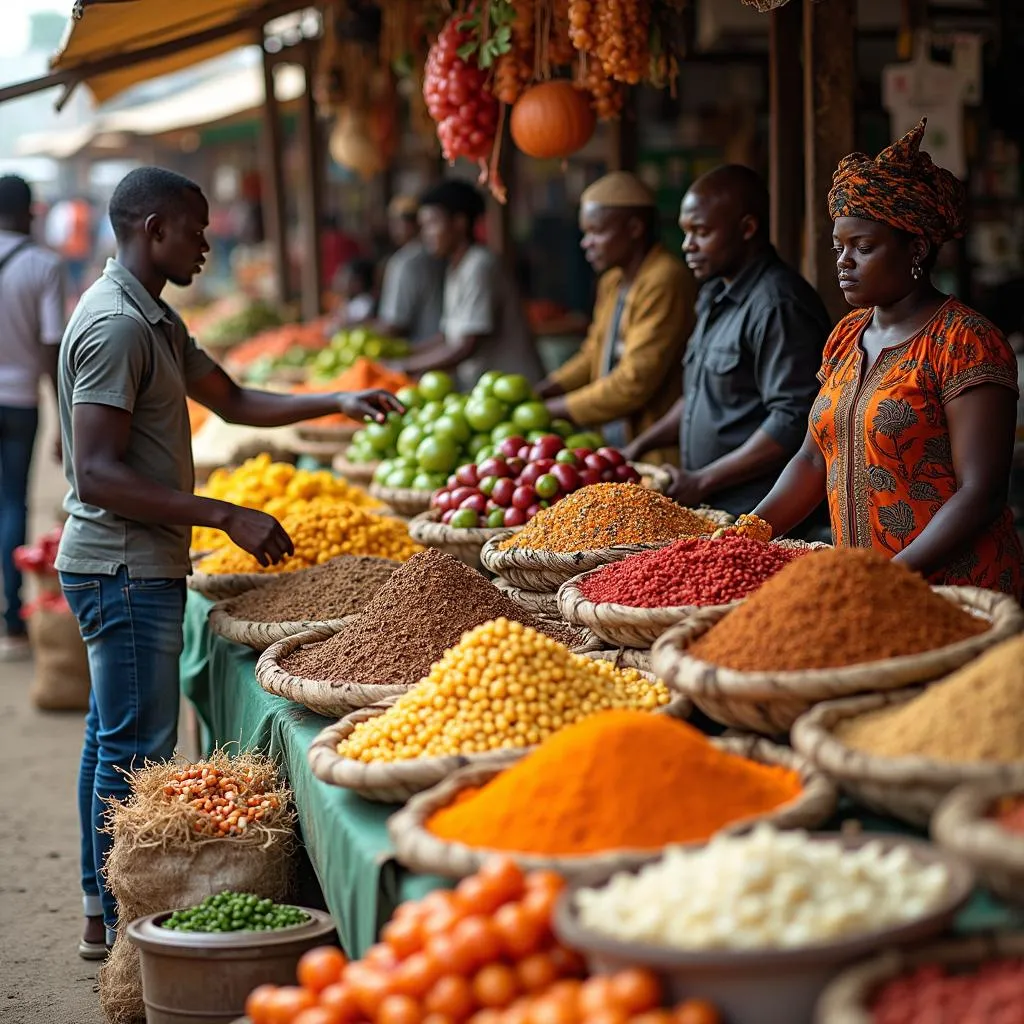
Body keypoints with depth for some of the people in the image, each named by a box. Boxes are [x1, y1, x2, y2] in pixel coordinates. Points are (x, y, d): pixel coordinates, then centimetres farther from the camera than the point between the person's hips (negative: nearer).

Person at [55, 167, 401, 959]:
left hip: (139, 566, 11)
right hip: (125, 568, -11)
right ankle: (128, 932, 1)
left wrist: (337, 403, 15)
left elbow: (232, 400, 25)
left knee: (114, 739, 15)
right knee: (137, 749, -6)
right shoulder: (115, 324, -18)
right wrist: (227, 517, -25)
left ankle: (106, 916, 25)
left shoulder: (155, 320, 15)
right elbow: (96, 475, -24)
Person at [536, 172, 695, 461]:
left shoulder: (664, 283, -16)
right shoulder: (612, 283, 14)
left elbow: (635, 383, -19)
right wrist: (534, 394, 7)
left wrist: (551, 410, -13)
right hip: (615, 442, 8)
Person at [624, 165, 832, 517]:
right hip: (709, 509, 9)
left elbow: (792, 423, -21)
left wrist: (702, 481, -17)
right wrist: (641, 446, 17)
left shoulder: (780, 305, -15)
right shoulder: (715, 296, 16)